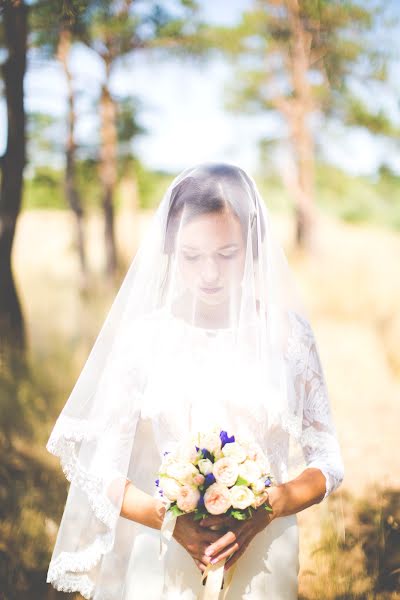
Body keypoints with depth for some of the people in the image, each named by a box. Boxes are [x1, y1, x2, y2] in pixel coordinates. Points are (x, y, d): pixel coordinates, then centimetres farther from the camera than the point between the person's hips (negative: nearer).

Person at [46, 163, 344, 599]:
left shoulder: (287, 334, -2)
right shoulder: (143, 335, -4)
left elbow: (327, 465, 1)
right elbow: (98, 469, -4)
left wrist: (264, 512, -16)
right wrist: (168, 518, -19)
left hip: (262, 563, 1)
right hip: (161, 563, -1)